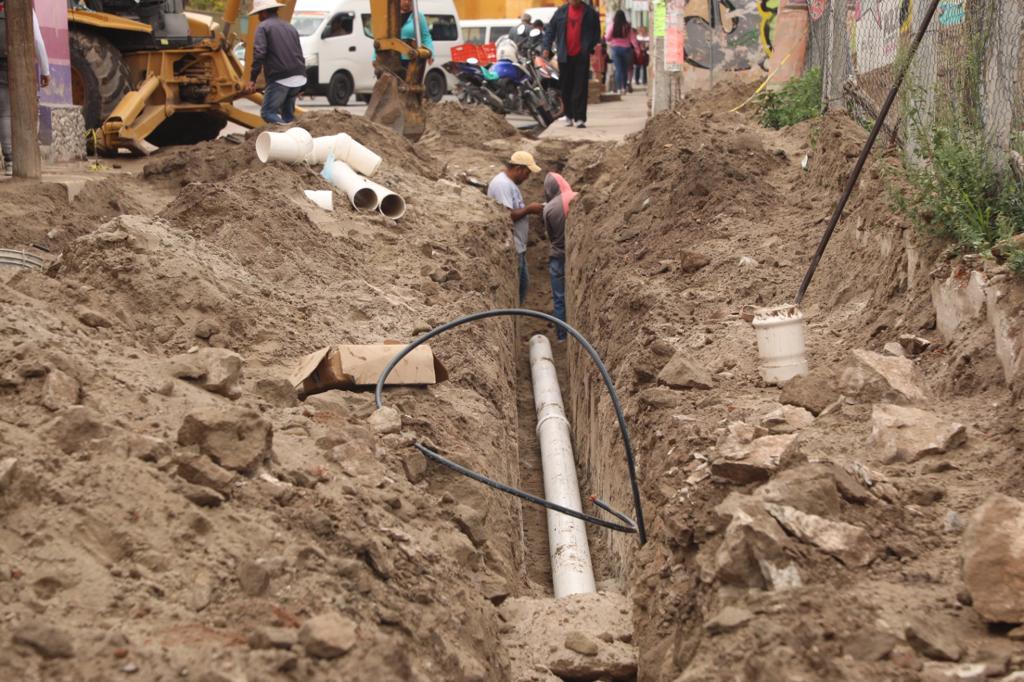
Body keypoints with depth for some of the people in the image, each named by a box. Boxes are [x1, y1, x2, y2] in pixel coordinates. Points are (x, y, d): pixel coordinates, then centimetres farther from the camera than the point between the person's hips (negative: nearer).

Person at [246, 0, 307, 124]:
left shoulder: (263, 27, 1)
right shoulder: (290, 27, 23)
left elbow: (259, 54, -12)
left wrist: (252, 80, -13)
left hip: (280, 78, -7)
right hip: (298, 77, 7)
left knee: (268, 113, -4)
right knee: (288, 114, 16)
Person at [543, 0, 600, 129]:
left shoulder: (590, 12, 3)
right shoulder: (561, 11, 7)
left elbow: (596, 32, 7)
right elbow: (550, 30, 10)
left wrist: (590, 47, -6)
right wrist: (547, 47, -1)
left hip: (582, 55, -2)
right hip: (565, 56, 2)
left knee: (580, 88, -7)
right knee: (566, 88, 8)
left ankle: (579, 118, -8)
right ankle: (569, 115, 23)